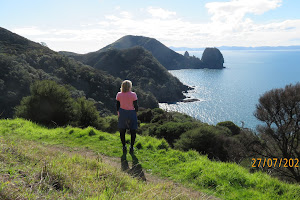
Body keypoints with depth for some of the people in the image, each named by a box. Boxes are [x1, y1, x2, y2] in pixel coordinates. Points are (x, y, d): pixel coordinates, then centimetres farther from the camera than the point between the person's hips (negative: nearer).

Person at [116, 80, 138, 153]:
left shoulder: (119, 94, -5)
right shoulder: (133, 94, -13)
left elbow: (118, 105, 2)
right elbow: (136, 106, -8)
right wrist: (136, 112, 9)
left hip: (122, 114, 2)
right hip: (131, 114, -2)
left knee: (122, 131, 14)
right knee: (133, 131, 11)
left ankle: (124, 147, 21)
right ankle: (131, 147, 14)